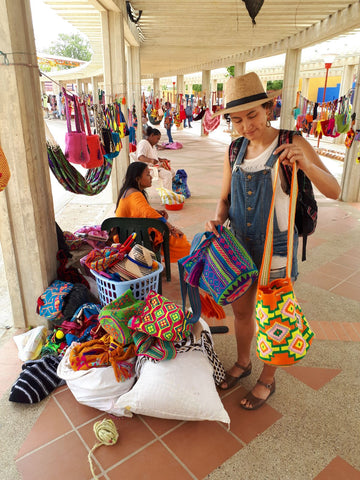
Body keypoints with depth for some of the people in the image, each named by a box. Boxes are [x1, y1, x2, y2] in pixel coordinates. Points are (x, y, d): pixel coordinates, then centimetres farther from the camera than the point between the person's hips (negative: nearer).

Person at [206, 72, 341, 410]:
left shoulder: (292, 144, -13)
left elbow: (333, 191, -18)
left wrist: (306, 164, -37)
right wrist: (217, 219, -14)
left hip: (277, 247, -4)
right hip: (240, 243, 5)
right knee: (241, 310, 20)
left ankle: (267, 380, 37)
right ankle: (242, 363, 47)